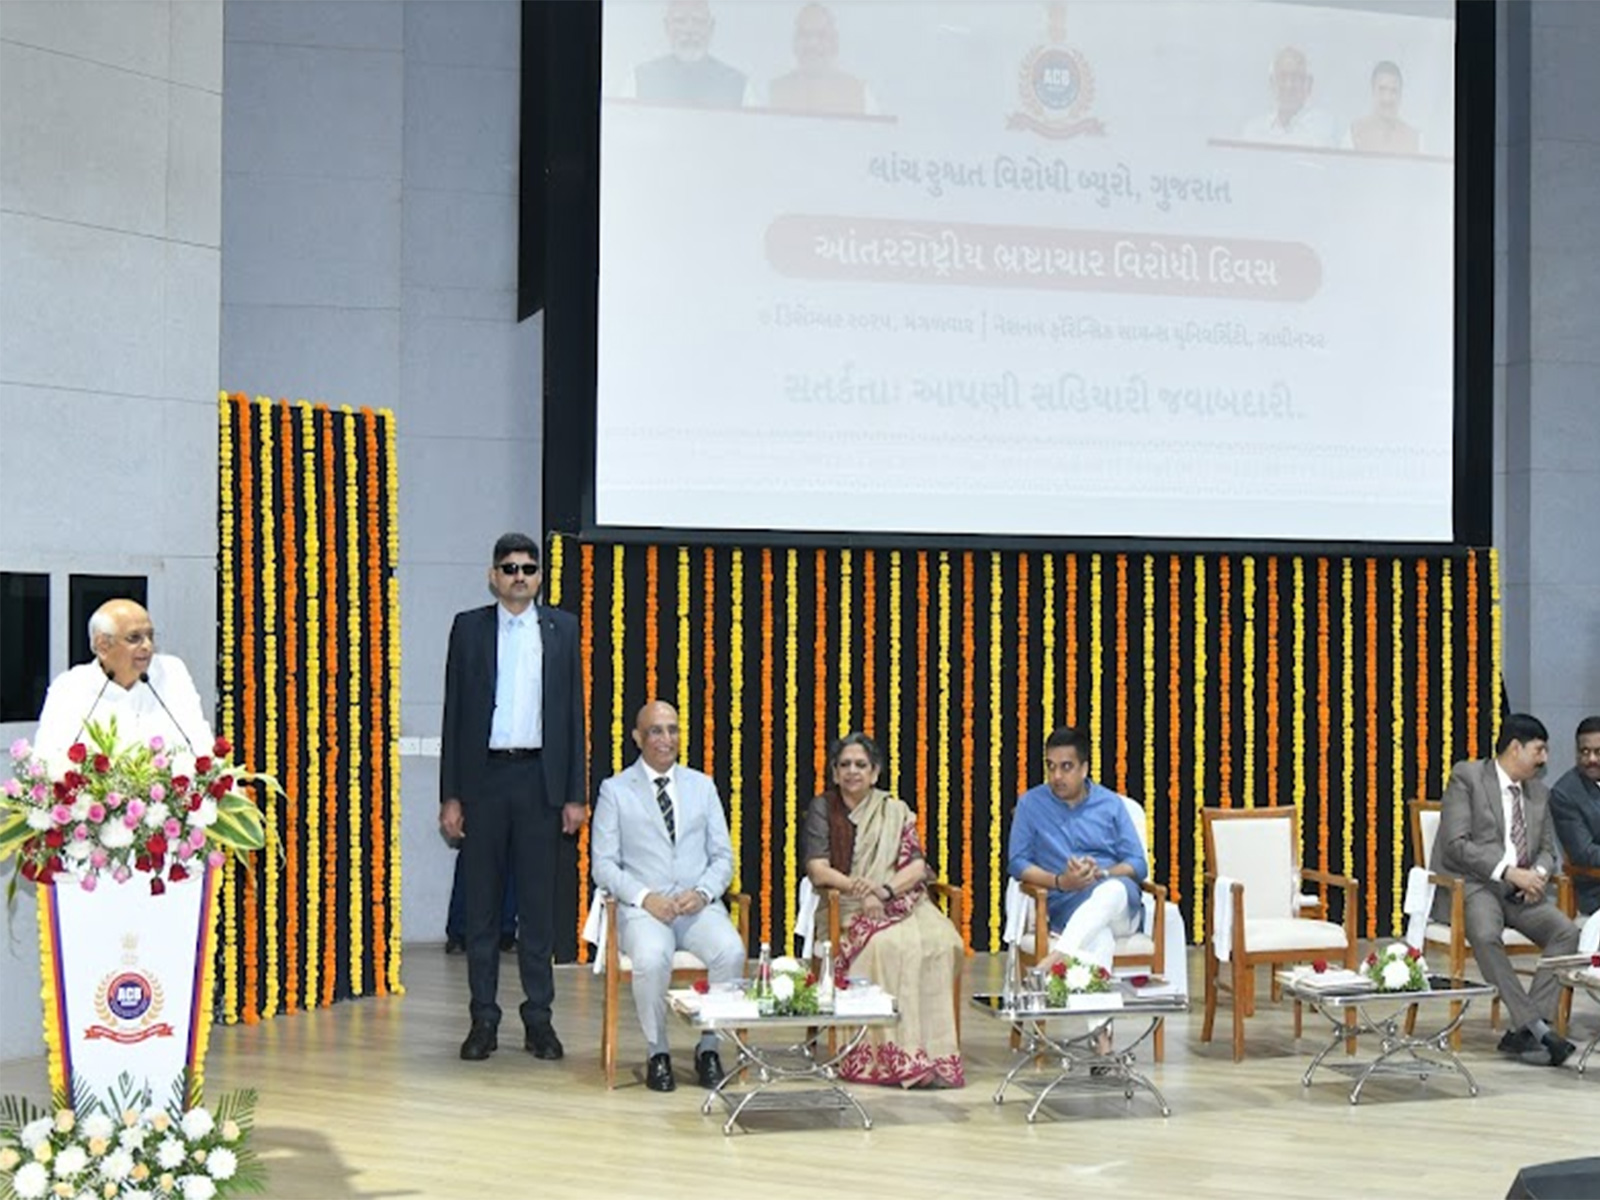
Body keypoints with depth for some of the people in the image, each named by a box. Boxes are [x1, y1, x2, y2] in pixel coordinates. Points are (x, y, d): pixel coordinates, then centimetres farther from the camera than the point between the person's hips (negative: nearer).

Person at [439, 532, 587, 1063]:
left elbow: (573, 710, 7)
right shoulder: (470, 627, 6)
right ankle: (484, 1019, 11)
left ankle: (538, 1018, 10)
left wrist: (575, 794, 1)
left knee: (539, 903, 3)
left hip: (540, 778, 0)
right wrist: (450, 796, -1)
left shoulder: (561, 628, 8)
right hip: (484, 776, 0)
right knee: (481, 903, 4)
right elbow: (454, 712, 4)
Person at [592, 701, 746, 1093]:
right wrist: (645, 898, -14)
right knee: (652, 957, -36)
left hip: (699, 905, 2)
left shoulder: (702, 786, 16)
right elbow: (603, 864, 1)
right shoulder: (615, 790, 7)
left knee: (731, 951, -30)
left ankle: (709, 1048, -11)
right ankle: (657, 1053, -14)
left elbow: (723, 856, 13)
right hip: (642, 908, -2)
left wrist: (703, 892, -8)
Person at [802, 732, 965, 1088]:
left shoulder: (895, 811, 16)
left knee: (941, 941, -29)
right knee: (889, 944, -35)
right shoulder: (822, 809, 10)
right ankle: (901, 1056, -35)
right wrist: (857, 887, -20)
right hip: (846, 909, -3)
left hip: (901, 902, 3)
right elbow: (818, 870, -3)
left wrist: (884, 890, -15)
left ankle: (936, 1052, -30)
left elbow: (917, 867, 4)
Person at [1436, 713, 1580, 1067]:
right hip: (1472, 883, -6)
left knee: (1566, 931, -22)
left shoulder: (1537, 792, 18)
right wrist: (1509, 871, -20)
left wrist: (1539, 873, -6)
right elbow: (1456, 844, -12)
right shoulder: (1466, 777, -3)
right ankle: (1536, 1026, -35)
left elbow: (1547, 849, 20)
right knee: (1485, 935, -37)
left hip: (1521, 889, 6)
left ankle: (1523, 1030, -25)